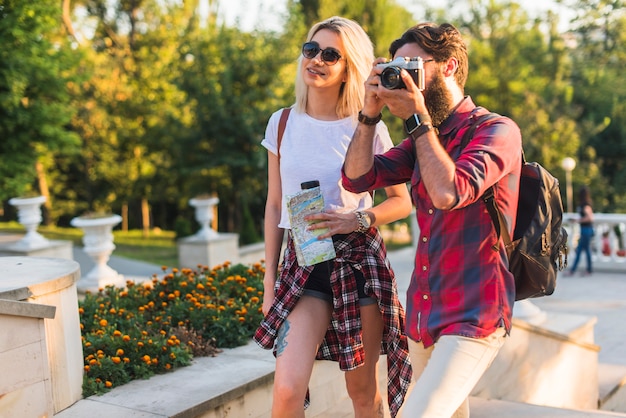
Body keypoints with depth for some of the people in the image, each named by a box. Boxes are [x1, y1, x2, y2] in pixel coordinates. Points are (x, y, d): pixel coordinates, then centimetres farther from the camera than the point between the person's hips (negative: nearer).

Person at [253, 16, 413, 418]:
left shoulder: (368, 128, -3)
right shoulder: (283, 124, 5)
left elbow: (403, 201, 4)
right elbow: (274, 206, 11)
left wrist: (359, 219, -15)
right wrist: (269, 281, 10)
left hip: (359, 260, -2)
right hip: (302, 261, 2)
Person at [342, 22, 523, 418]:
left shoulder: (497, 130, -9)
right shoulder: (424, 139, 13)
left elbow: (449, 192, -25)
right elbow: (357, 178, 4)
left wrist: (418, 117, -17)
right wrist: (371, 111, -7)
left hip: (472, 318, -7)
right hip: (422, 312, 7)